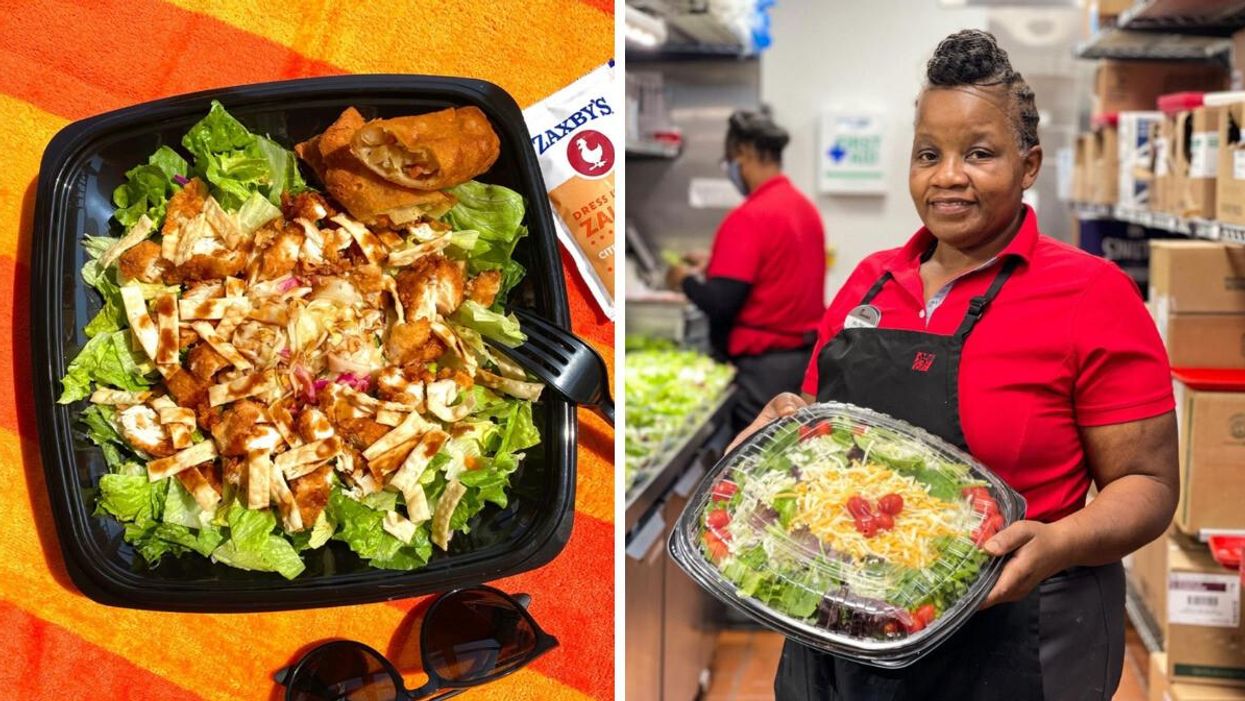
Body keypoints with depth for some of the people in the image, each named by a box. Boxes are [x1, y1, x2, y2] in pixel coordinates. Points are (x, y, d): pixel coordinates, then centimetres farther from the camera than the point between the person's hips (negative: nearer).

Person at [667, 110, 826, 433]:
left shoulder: (749, 218, -18)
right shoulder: (805, 207, 8)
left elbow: (719, 302, -21)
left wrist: (686, 280, -2)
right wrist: (717, 264, 22)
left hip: (766, 366, -8)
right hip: (808, 355, 9)